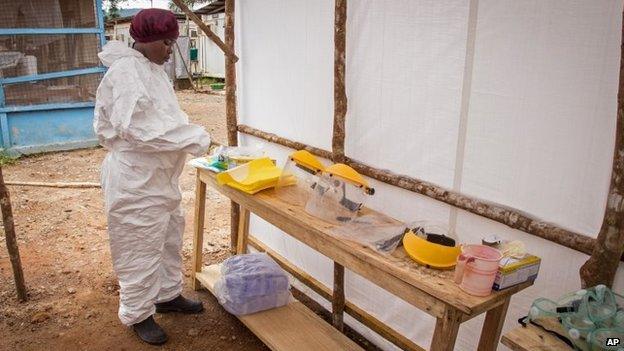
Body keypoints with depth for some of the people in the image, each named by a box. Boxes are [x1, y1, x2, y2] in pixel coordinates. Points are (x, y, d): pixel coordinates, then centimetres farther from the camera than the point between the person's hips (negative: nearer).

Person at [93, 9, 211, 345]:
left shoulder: (151, 69, 11)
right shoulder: (125, 71, -19)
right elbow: (134, 127, -29)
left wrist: (189, 134, 2)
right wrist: (193, 138, -26)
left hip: (159, 175, 10)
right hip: (137, 181, -10)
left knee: (169, 238, 20)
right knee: (141, 248, 4)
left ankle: (168, 295, 38)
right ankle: (138, 314, 22)